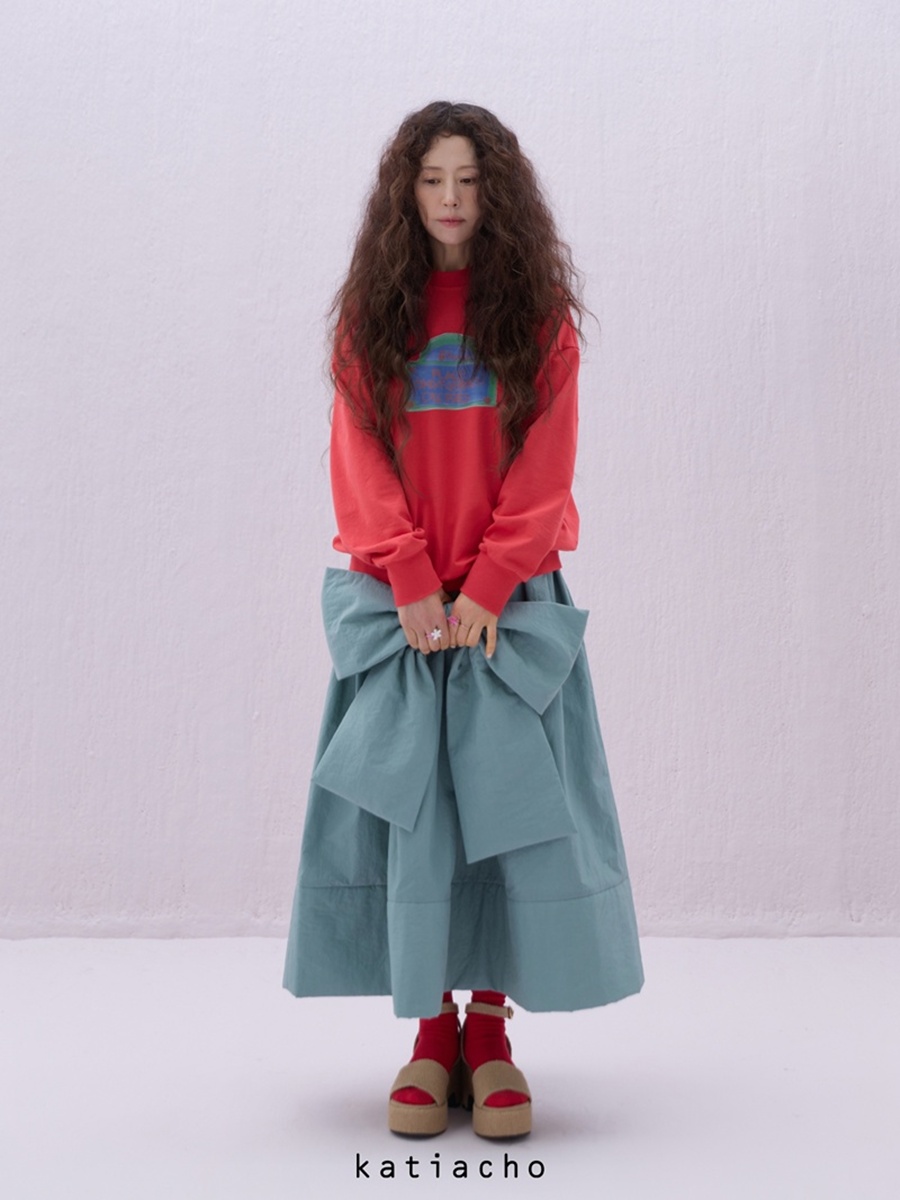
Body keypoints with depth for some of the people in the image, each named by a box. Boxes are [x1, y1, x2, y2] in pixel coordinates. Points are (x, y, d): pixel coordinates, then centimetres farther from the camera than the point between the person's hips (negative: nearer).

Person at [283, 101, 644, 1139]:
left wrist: (486, 588, -11)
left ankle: (491, 1028, 6)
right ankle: (430, 1028, 7)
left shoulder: (539, 311, 5)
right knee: (405, 803, -4)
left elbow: (544, 466, -1)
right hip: (398, 601, 1)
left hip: (509, 596, 0)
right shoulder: (371, 311, 7)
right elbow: (362, 458, 2)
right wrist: (414, 585, -9)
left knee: (509, 798, -5)